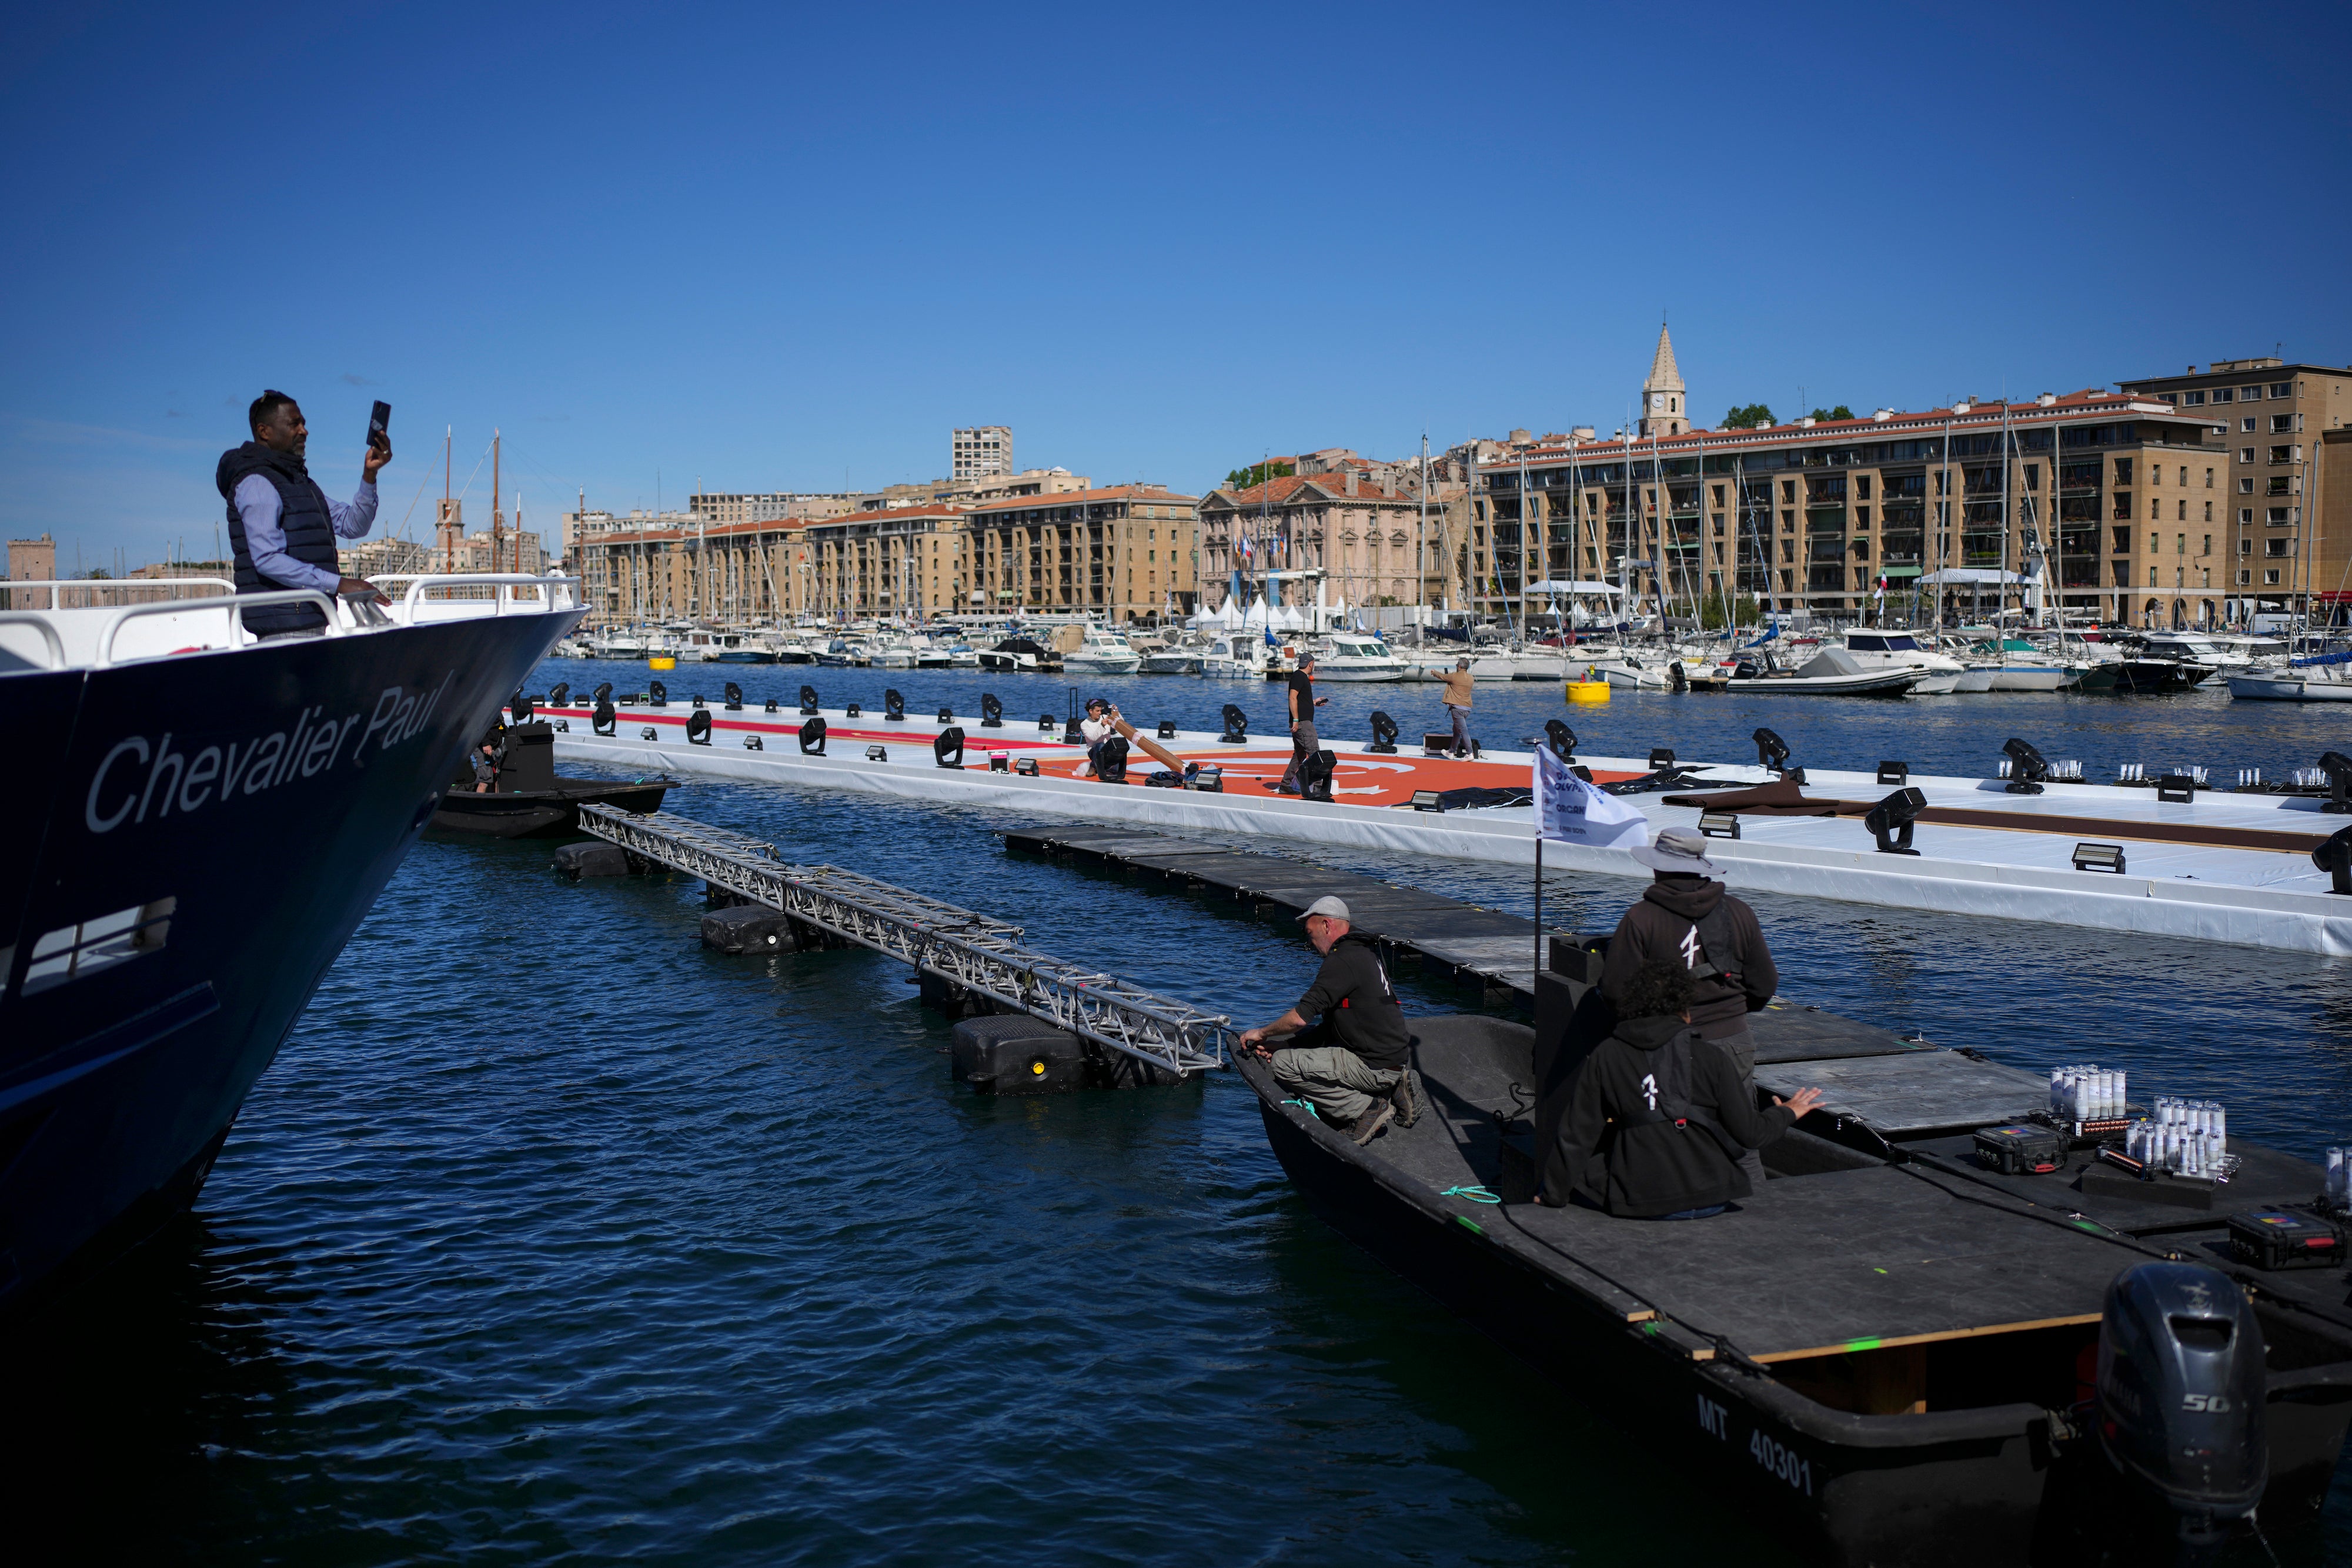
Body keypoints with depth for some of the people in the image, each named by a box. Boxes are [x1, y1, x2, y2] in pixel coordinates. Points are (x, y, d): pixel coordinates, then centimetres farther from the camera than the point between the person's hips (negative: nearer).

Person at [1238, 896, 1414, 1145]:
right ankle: (1390, 1091, 12)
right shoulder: (1365, 953, 15)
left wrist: (1262, 1033, 0)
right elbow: (1331, 1026, 19)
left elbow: (1299, 1018, -20)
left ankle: (1368, 1109, -7)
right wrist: (1279, 1045, 14)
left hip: (1375, 1067, -10)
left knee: (1284, 1064, -11)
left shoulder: (1341, 962, -16)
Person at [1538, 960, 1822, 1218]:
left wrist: (1554, 1195, 11)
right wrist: (1787, 1113, 18)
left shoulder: (1606, 1056, -4)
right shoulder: (1710, 1056, -5)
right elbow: (1750, 1134, -3)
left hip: (1640, 1203, -2)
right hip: (1712, 1201, 2)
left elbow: (1578, 1135, -1)